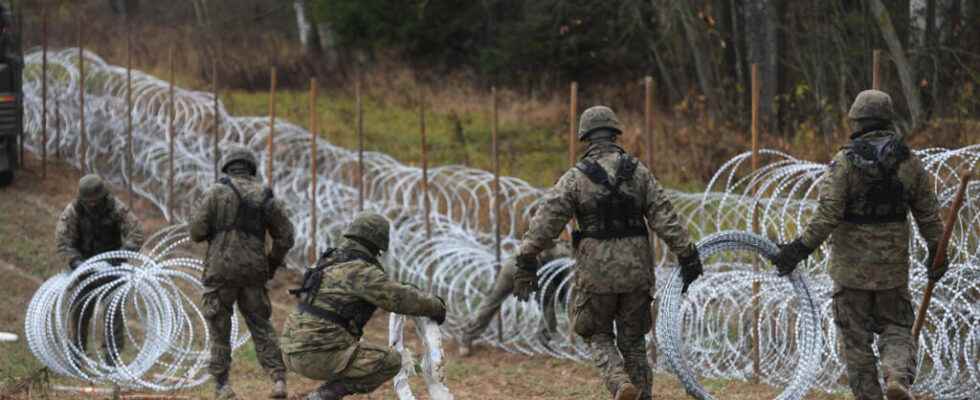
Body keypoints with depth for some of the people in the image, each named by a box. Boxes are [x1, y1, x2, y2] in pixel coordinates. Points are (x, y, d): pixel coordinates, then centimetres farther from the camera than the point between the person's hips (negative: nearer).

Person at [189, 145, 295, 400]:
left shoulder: (217, 192, -3)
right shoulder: (266, 197, 8)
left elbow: (197, 232, -6)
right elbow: (285, 237, 7)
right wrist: (272, 266, 20)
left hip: (221, 270, -3)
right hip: (253, 271, 3)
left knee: (220, 328, 9)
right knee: (261, 326, 10)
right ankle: (278, 380, -4)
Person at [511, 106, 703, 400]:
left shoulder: (576, 178, -5)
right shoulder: (638, 172, 2)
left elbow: (545, 222, -10)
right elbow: (665, 217, 0)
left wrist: (526, 262, -9)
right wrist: (687, 255, 2)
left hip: (597, 272, -2)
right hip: (636, 270, 2)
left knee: (598, 336, 12)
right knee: (633, 340, 15)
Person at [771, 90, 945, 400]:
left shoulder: (845, 161, -11)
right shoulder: (909, 162, 1)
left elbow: (828, 215, -17)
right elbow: (928, 214, 6)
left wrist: (800, 249, -11)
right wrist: (937, 252, 18)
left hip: (852, 266, -3)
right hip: (894, 265, 3)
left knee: (856, 338, 8)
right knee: (896, 328, 13)